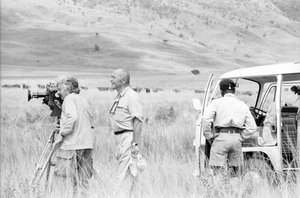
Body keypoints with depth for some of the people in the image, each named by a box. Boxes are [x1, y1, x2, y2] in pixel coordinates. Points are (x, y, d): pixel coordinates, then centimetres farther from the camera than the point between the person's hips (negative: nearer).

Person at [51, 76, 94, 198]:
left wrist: (62, 133, -14)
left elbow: (72, 117, -21)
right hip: (87, 144, 8)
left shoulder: (69, 99, -5)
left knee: (62, 180, -6)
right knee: (82, 181, 8)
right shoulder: (83, 100, 19)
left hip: (70, 145, -8)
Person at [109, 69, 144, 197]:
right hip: (120, 138, 10)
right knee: (127, 174, 10)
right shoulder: (118, 97, 18)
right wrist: (119, 147, 21)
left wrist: (135, 143, -24)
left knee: (124, 174, -11)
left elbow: (137, 121, -18)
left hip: (129, 137, -9)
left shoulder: (132, 96, -12)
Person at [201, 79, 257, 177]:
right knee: (235, 174, 12)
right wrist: (240, 138, 12)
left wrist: (209, 137, -2)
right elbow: (252, 127, 9)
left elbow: (205, 119, -11)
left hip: (221, 137, -4)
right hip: (237, 139, 4)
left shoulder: (217, 102, 5)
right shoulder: (243, 105, 17)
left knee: (219, 173, -5)